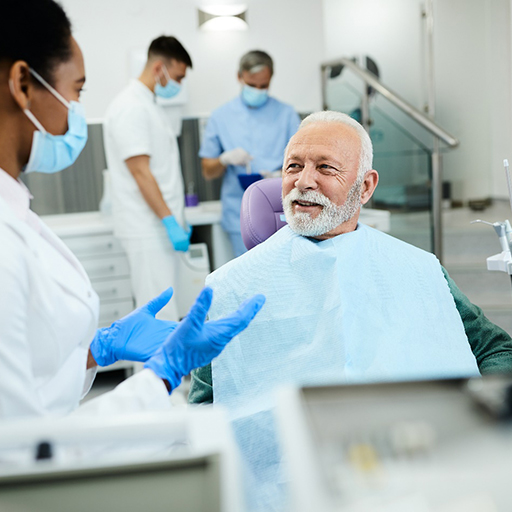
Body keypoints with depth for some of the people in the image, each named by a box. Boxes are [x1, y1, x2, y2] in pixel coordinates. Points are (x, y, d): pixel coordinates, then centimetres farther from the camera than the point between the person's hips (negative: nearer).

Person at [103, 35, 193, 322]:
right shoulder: (130, 108, -13)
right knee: (159, 312, -9)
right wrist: (171, 222, -20)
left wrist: (178, 219, 20)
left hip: (163, 226, 10)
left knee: (165, 307, 13)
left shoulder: (151, 105, 18)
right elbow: (140, 172, -19)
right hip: (148, 230, -10)